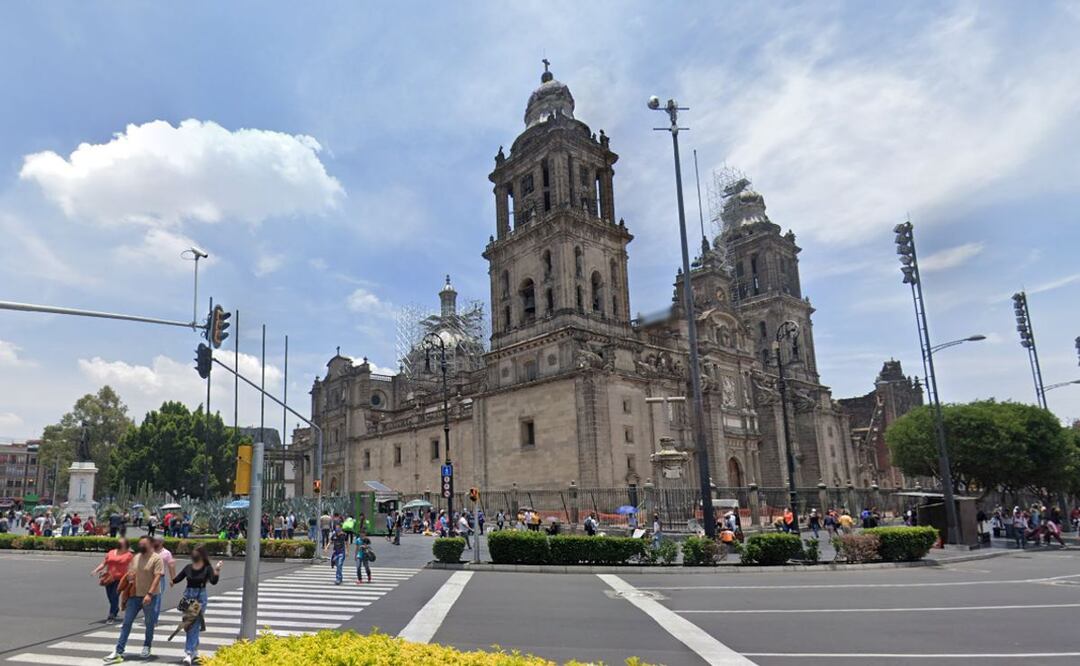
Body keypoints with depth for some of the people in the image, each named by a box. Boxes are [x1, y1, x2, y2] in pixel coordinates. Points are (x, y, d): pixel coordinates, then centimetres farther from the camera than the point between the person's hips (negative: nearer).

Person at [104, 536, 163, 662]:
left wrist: (149, 594, -26)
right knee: (126, 623, 4)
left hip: (150, 597, -5)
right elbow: (130, 573, 20)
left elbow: (157, 577, -19)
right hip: (134, 595, 6)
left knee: (149, 624, 8)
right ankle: (118, 651, 8)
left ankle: (146, 647, 25)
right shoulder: (136, 557, 8)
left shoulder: (156, 559, -12)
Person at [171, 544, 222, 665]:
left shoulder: (207, 568, -9)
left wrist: (217, 570, -38)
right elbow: (175, 580, 9)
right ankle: (194, 651, 27)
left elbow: (213, 581, -23)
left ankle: (189, 653, -9)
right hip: (187, 596, 5)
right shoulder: (188, 567, 4)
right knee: (189, 625, 13)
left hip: (200, 597, -5)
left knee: (194, 626, -9)